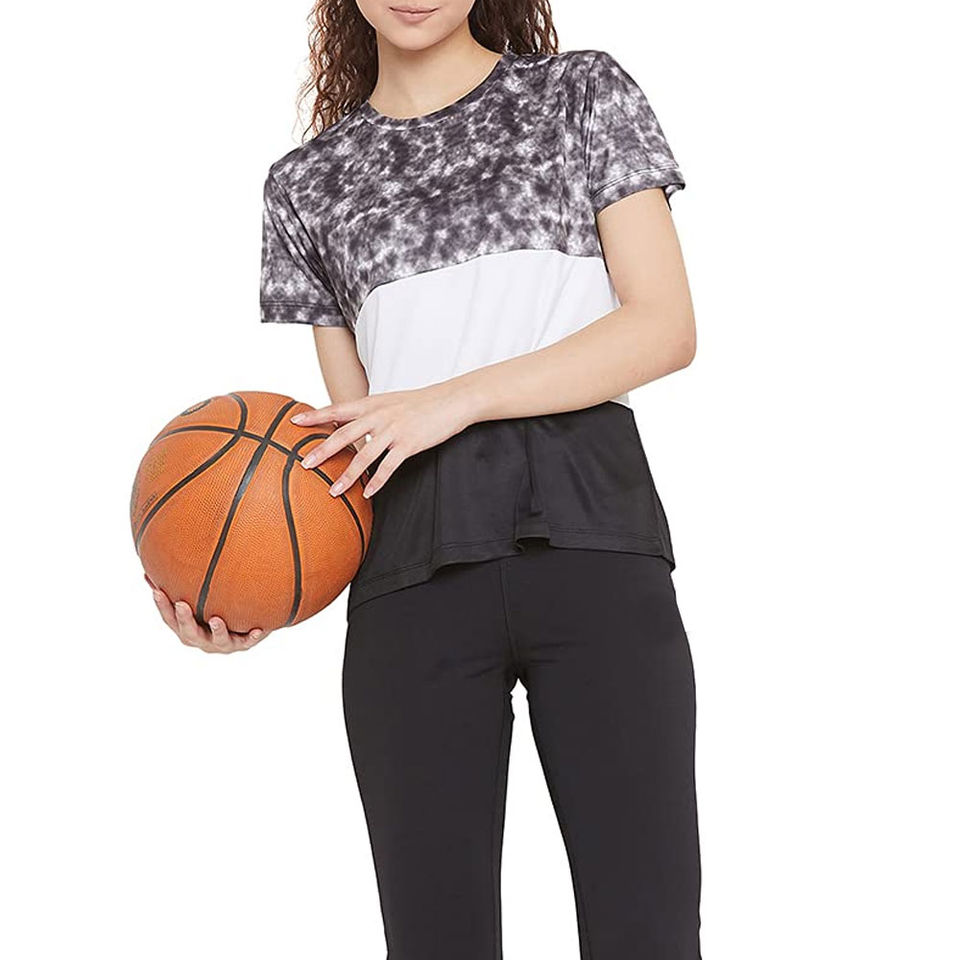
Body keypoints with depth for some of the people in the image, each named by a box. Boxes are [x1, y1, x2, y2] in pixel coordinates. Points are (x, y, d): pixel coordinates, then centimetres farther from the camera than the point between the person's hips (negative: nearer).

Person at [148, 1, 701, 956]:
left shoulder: (582, 92, 12)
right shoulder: (308, 181, 18)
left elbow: (666, 326, 2)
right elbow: (358, 425, 15)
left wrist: (456, 398, -9)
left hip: (588, 530, -1)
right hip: (410, 565, 2)